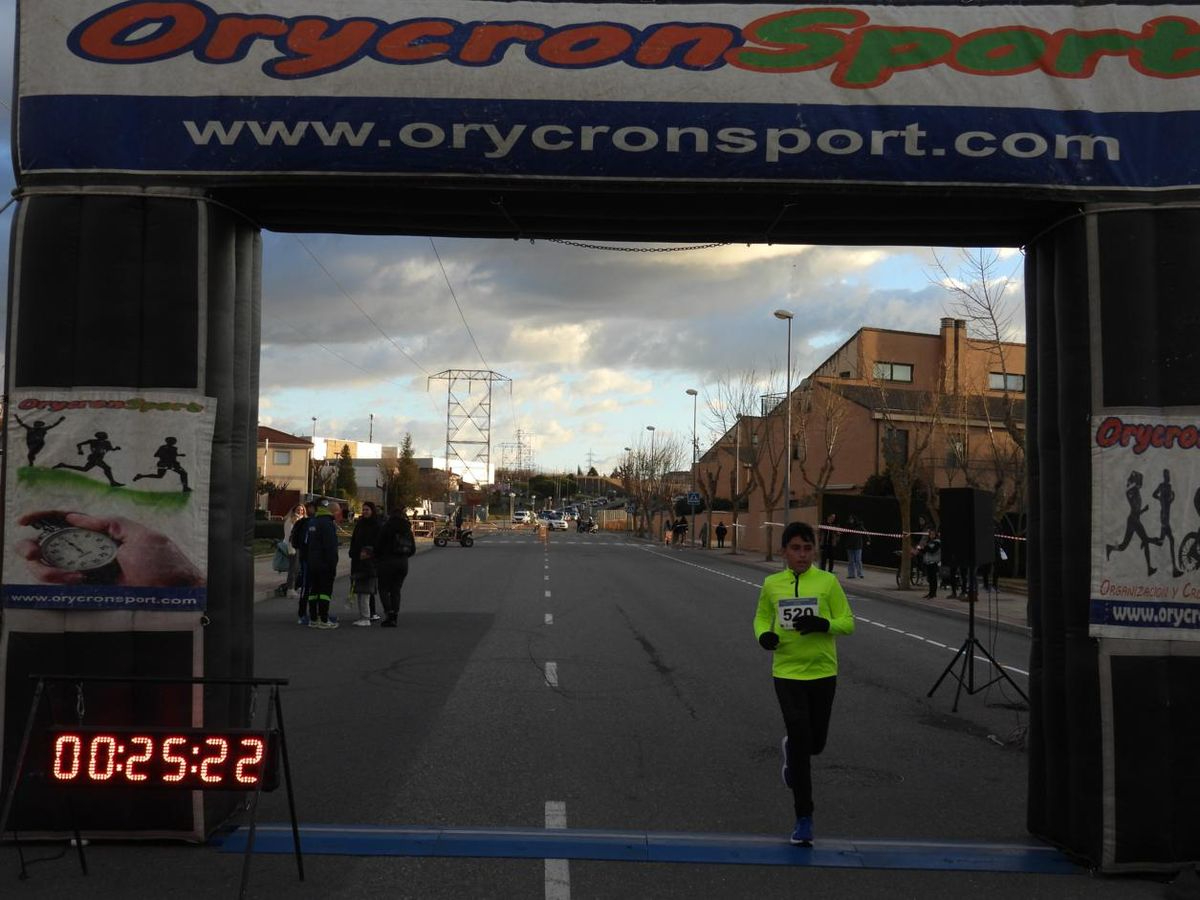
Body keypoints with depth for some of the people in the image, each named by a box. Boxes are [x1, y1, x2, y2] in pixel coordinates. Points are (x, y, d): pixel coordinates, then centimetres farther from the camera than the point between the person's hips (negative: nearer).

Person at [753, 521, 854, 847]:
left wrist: (823, 624, -22)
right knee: (800, 739, -7)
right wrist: (763, 635, -7)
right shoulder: (772, 584, 1)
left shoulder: (828, 581, -4)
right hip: (787, 673, 0)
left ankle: (791, 751, 49)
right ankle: (804, 817, 5)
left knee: (815, 743, 11)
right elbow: (761, 617, 15)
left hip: (823, 673, 1)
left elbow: (848, 622, -2)